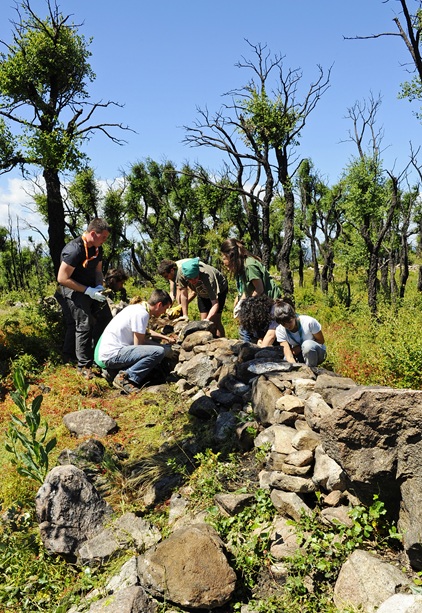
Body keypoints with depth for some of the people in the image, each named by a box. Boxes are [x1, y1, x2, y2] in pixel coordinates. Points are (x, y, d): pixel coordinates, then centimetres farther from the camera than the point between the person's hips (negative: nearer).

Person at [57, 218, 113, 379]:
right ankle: (84, 366, -1)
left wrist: (99, 286, -6)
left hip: (92, 288, 9)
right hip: (74, 290, -9)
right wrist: (88, 290, -26)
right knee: (84, 326, -12)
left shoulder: (97, 248, 0)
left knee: (105, 318, 12)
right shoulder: (74, 250, -26)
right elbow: (62, 278, -25)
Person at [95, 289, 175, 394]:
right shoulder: (142, 314, -15)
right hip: (111, 356, -10)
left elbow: (146, 332, 34)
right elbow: (138, 345, -11)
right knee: (159, 351, -20)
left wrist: (166, 338, 34)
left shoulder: (137, 307, 14)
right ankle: (125, 377, -16)